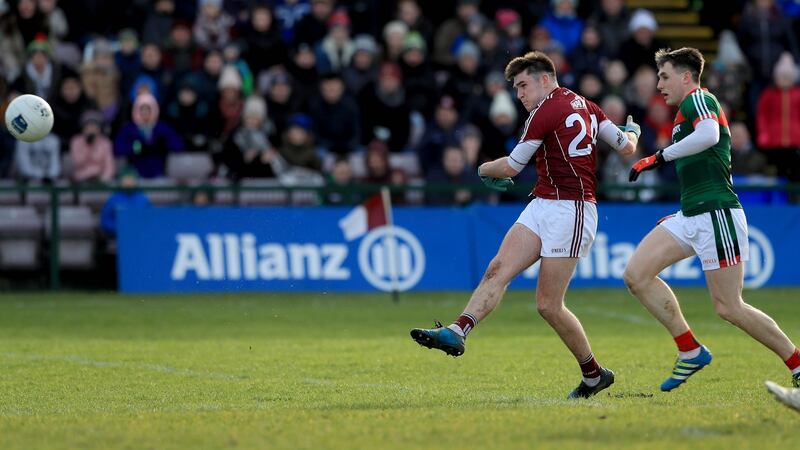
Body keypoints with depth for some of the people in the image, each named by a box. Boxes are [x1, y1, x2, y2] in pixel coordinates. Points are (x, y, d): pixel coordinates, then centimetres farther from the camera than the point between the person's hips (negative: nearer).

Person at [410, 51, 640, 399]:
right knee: (498, 270, -7)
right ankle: (456, 332, -22)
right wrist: (632, 131, 37)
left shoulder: (546, 111, -11)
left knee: (548, 305, -6)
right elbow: (626, 147, 13)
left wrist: (484, 170, 16)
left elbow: (510, 167, -5)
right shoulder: (584, 106, 13)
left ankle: (594, 375, 9)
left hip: (569, 211, -10)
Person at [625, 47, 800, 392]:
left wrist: (661, 156, -24)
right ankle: (691, 351, 1)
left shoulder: (698, 99, -8)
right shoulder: (687, 110, 22)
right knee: (636, 274, -2)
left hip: (716, 214, -10)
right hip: (691, 216, 10)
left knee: (728, 307, -8)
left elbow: (709, 134, -30)